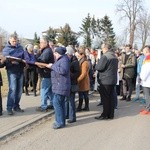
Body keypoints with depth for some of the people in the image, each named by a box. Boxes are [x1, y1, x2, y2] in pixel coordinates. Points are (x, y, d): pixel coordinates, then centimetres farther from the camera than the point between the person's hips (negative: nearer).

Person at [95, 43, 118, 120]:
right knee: (111, 97, 12)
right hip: (113, 80, 8)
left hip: (105, 80, -8)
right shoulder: (114, 56, 12)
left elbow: (99, 67, -18)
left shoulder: (105, 56, -16)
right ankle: (111, 114, 18)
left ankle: (105, 115, 4)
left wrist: (96, 65, 1)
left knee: (105, 98, -1)